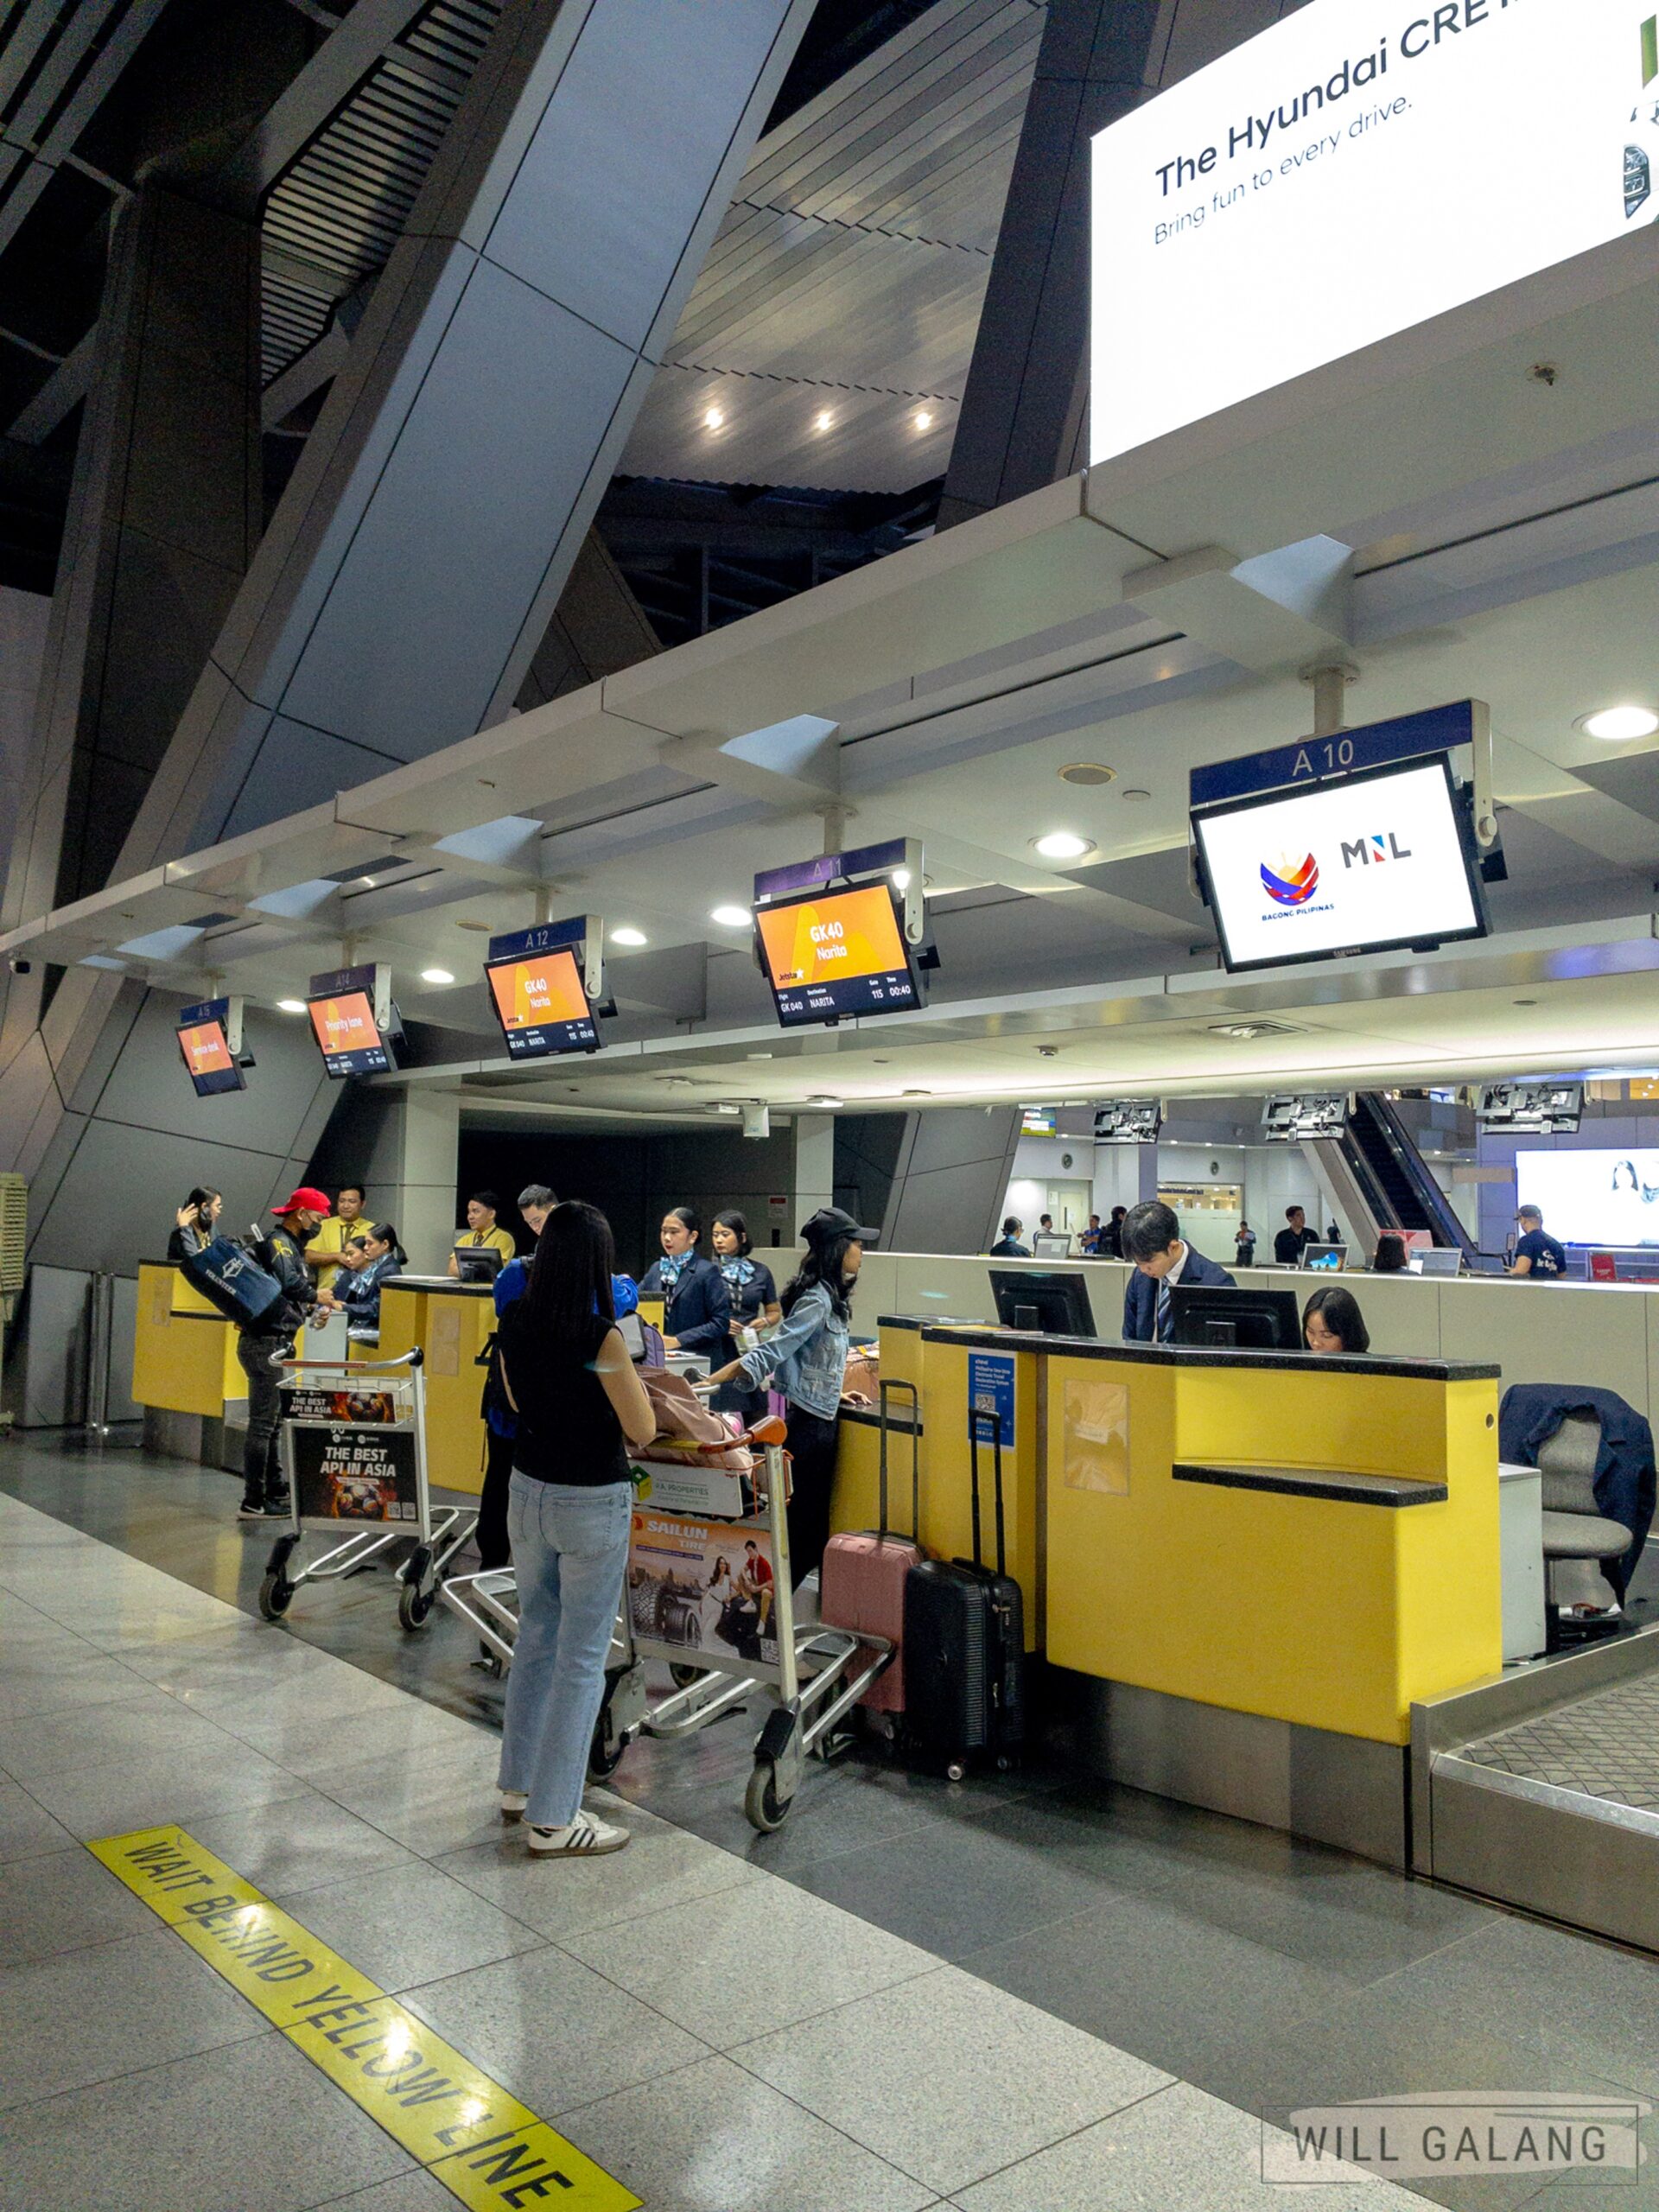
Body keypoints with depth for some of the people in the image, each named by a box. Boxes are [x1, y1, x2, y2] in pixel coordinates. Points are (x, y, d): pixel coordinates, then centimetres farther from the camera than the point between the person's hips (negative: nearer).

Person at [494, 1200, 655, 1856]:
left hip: (528, 1492, 7)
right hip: (591, 1505, -7)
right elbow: (643, 1431, -15)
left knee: (535, 1637, 22)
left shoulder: (514, 1323, -4)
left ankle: (519, 1784, 36)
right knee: (581, 1659, 6)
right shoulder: (600, 1338, -24)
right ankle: (552, 1819, 15)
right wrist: (625, 1371, 1)